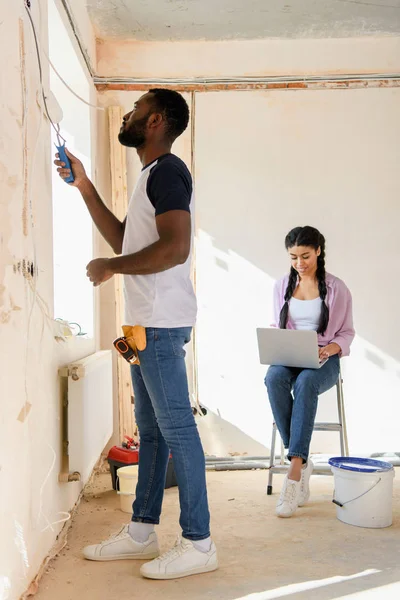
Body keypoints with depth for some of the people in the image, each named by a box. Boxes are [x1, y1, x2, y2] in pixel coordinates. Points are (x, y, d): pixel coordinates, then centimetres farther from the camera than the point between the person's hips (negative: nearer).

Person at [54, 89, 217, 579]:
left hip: (161, 323, -11)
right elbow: (123, 240, 25)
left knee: (175, 427, -7)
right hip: (145, 322, 11)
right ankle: (141, 533, 24)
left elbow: (175, 248, -23)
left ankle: (197, 543, 2)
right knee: (151, 429, 13)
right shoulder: (152, 176, 21)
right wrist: (84, 188, 21)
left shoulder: (167, 170, -10)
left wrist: (109, 267, -12)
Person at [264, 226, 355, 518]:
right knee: (274, 378, -36)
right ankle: (303, 463, -28)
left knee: (305, 383, -39)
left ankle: (294, 472, -42)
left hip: (323, 359, -2)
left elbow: (347, 332, 6)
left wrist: (330, 348, -15)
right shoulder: (282, 286, 12)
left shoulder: (336, 288, 4)